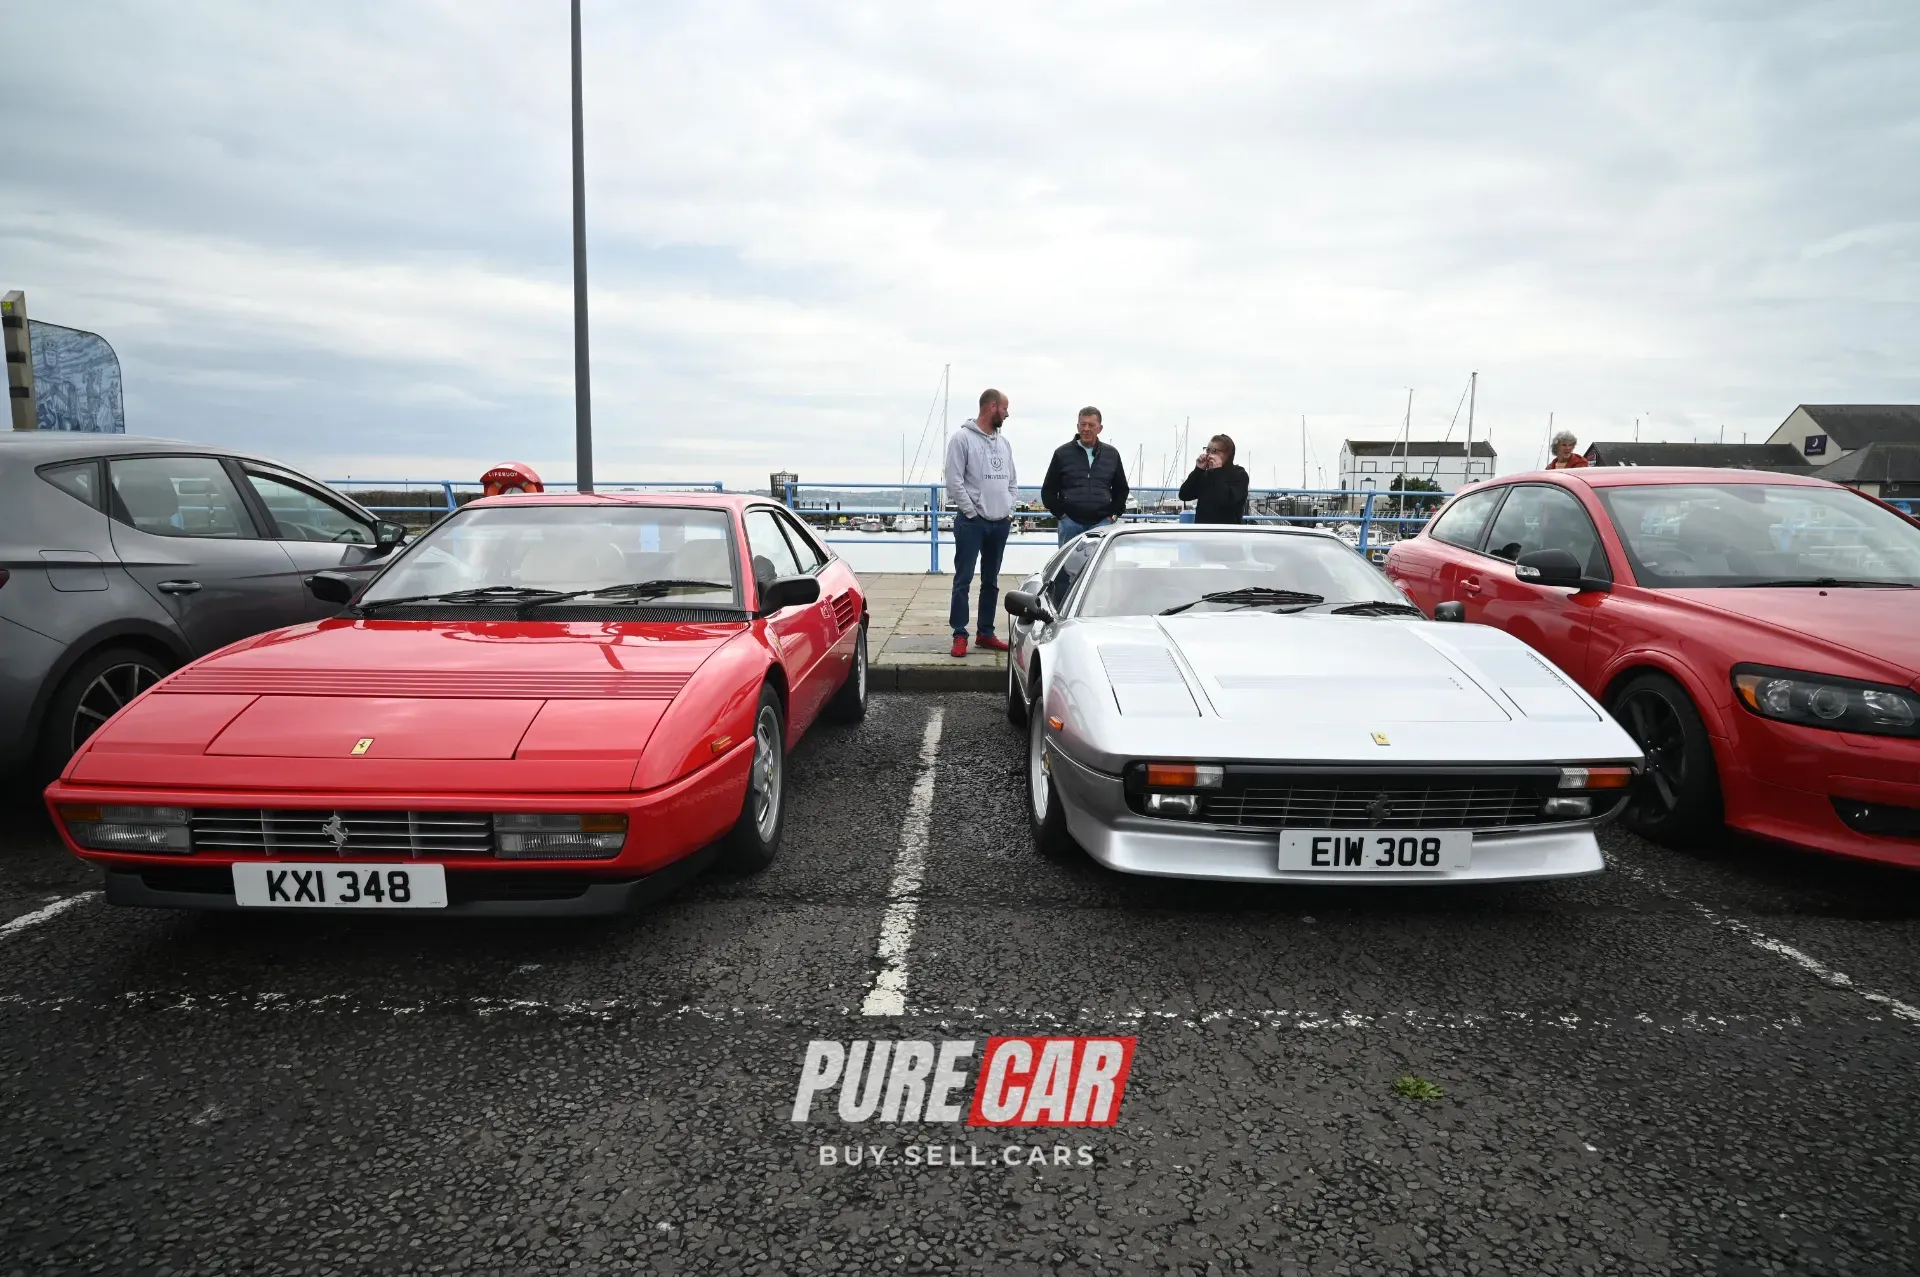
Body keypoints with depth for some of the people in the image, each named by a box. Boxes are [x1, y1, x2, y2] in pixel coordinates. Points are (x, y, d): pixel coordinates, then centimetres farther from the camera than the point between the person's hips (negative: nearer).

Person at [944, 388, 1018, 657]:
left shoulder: (1003, 443, 14)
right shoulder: (962, 438, -7)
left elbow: (1012, 481, 19)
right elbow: (954, 481, -12)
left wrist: (1010, 510, 6)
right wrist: (972, 512, -13)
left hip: (1001, 523, 7)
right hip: (972, 522, -7)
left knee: (991, 582, 12)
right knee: (963, 580, -3)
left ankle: (985, 633, 20)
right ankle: (960, 635, 2)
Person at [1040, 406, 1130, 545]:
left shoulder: (1112, 454, 11)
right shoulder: (1062, 453, 5)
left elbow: (1121, 489, 20)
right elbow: (1048, 490, 7)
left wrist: (1114, 514, 7)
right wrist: (1060, 513, -1)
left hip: (1102, 523, 1)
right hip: (1070, 523, -1)